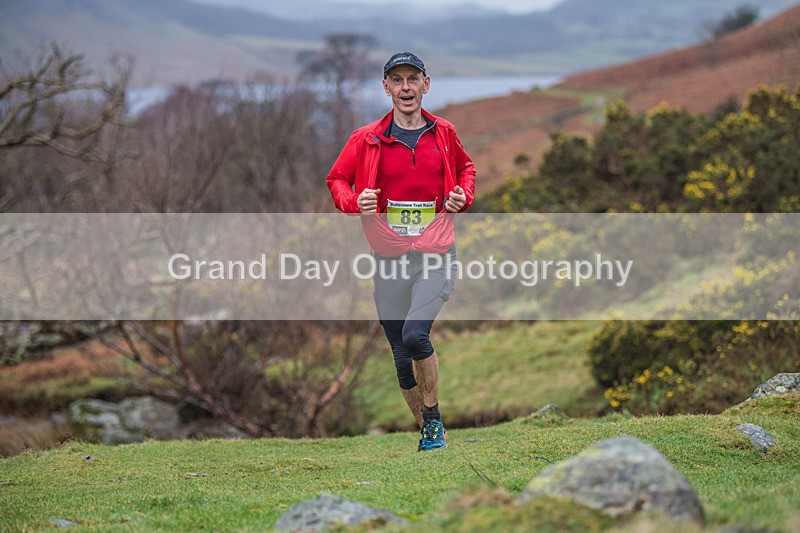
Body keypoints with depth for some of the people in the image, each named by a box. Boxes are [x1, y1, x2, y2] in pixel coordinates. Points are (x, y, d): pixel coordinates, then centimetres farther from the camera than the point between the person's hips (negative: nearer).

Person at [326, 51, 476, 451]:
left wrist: (464, 196, 3)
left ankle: (433, 417, -4)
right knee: (402, 358, 5)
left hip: (436, 254, -1)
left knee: (415, 335, -23)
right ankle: (428, 432, 23)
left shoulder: (444, 133, 5)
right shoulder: (366, 140, 0)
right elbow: (336, 179, 12)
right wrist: (355, 203, -9)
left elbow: (465, 167, 24)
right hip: (389, 256, 2)